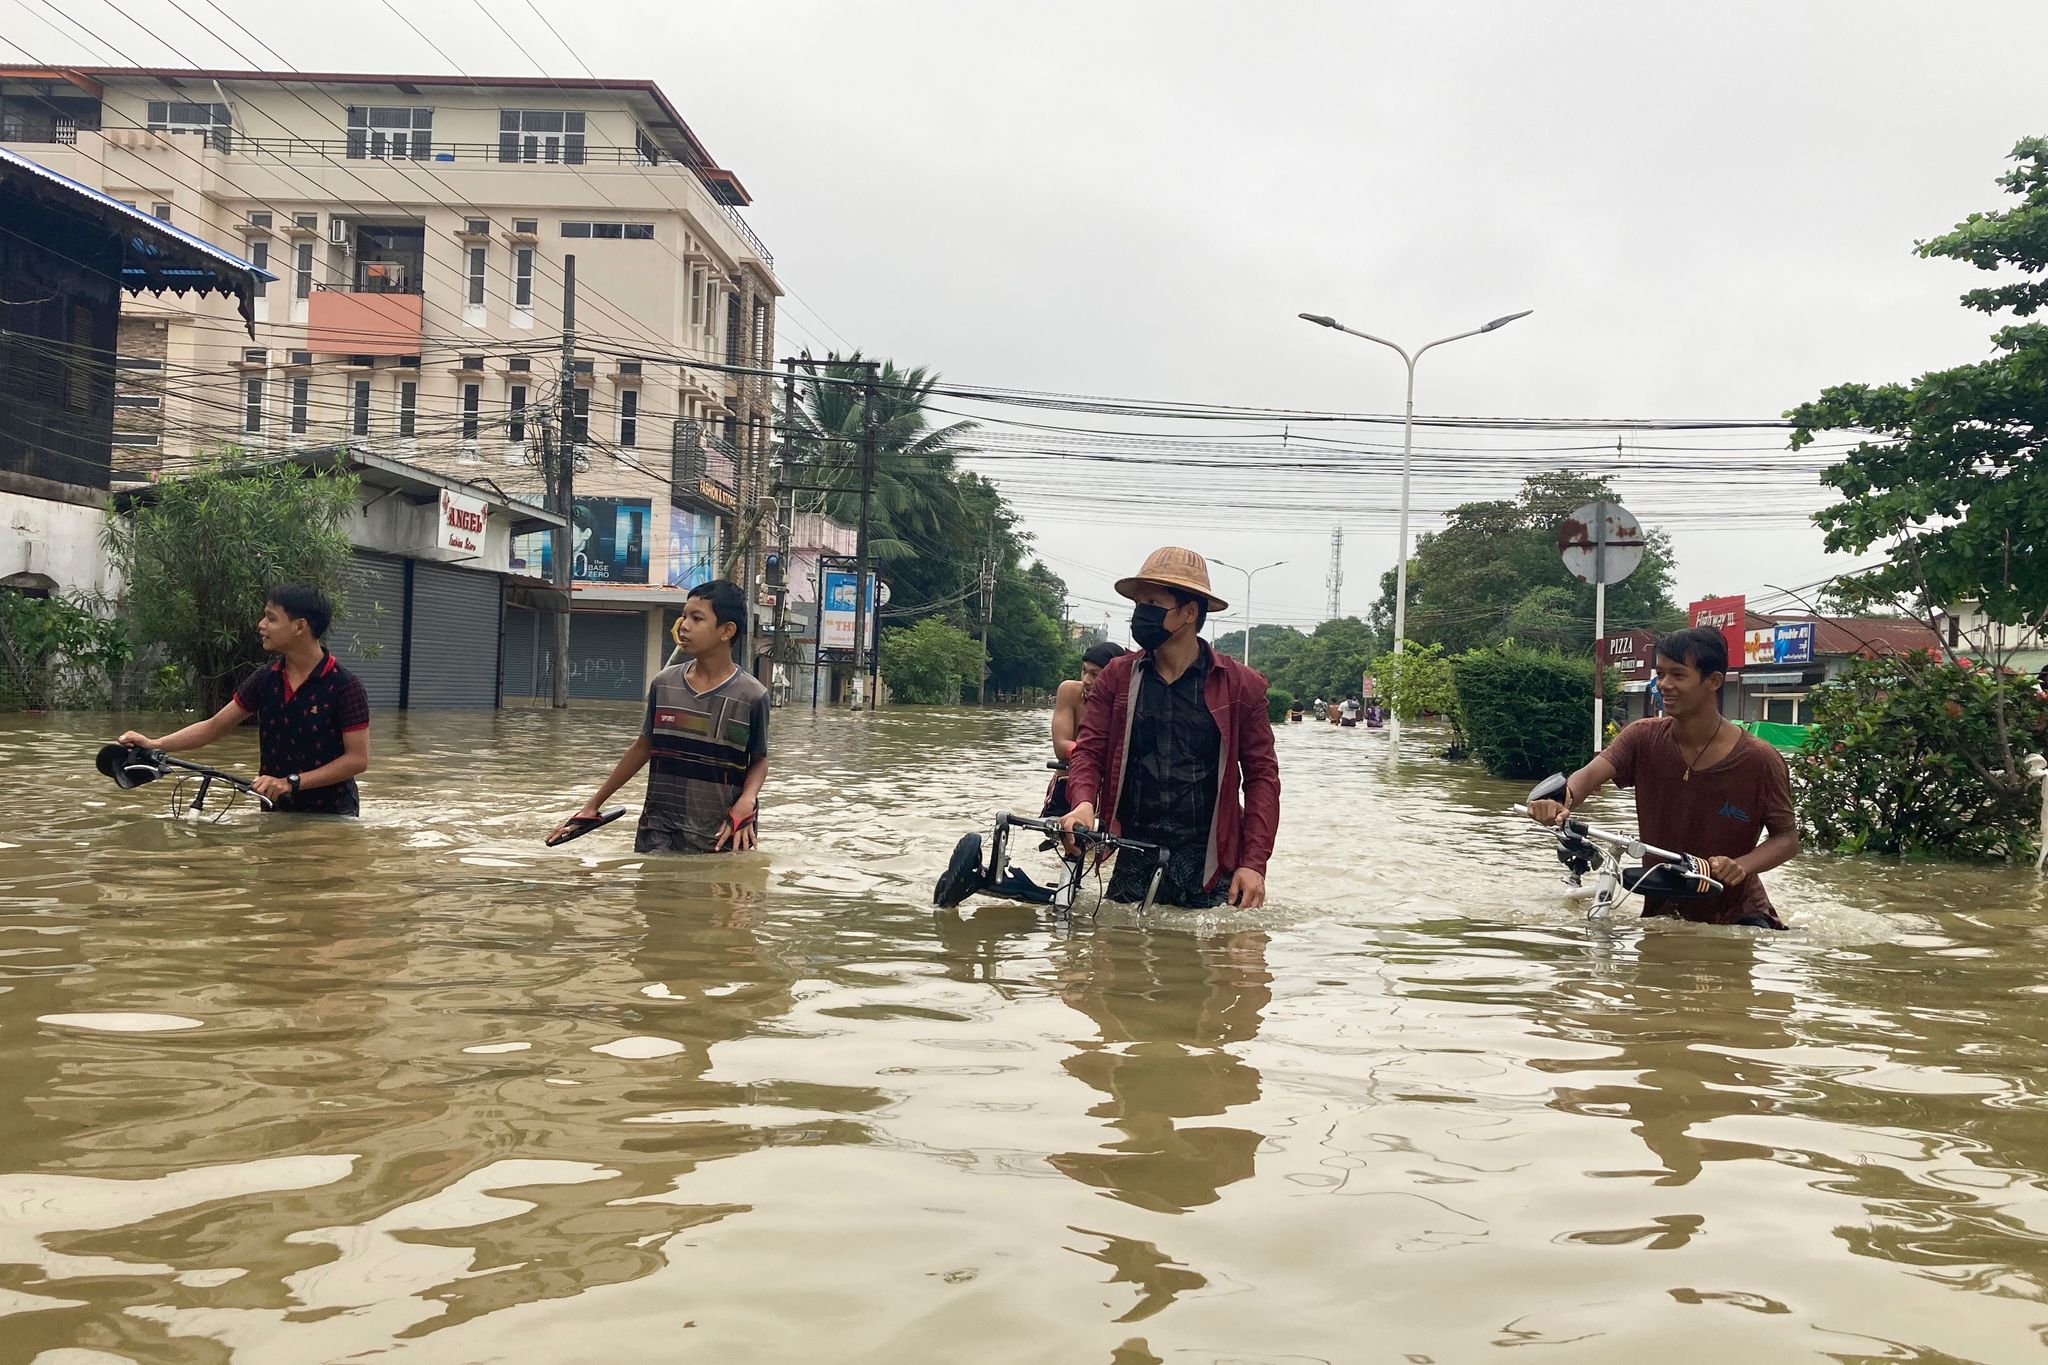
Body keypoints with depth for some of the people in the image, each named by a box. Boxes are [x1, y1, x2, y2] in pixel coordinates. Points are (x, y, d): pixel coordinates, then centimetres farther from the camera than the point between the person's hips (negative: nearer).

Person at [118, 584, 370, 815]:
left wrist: (290, 783, -21)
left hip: (331, 815, -5)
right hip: (276, 810, 5)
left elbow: (357, 759, -17)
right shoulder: (264, 680, 1)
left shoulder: (343, 686, -15)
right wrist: (155, 744, -5)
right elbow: (214, 727, 7)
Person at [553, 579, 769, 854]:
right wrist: (593, 805, 16)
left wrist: (745, 805, -15)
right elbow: (643, 747, 13)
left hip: (719, 841, -3)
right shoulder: (663, 684, 3)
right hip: (658, 835, 3)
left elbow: (759, 761, 4)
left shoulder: (751, 695, -8)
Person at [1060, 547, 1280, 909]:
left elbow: (1261, 774, 1)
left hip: (1210, 867, -1)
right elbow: (1089, 750, 4)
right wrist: (1084, 803, -19)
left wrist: (1254, 863, -7)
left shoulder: (1239, 685, 1)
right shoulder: (1117, 676, 7)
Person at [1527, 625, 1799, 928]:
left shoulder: (1759, 760, -14)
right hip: (1663, 912, 2)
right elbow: (1592, 772, -24)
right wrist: (1563, 800, -48)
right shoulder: (1644, 738, -8)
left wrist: (1742, 865, -27)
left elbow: (1787, 838, -6)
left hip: (1738, 916, -2)